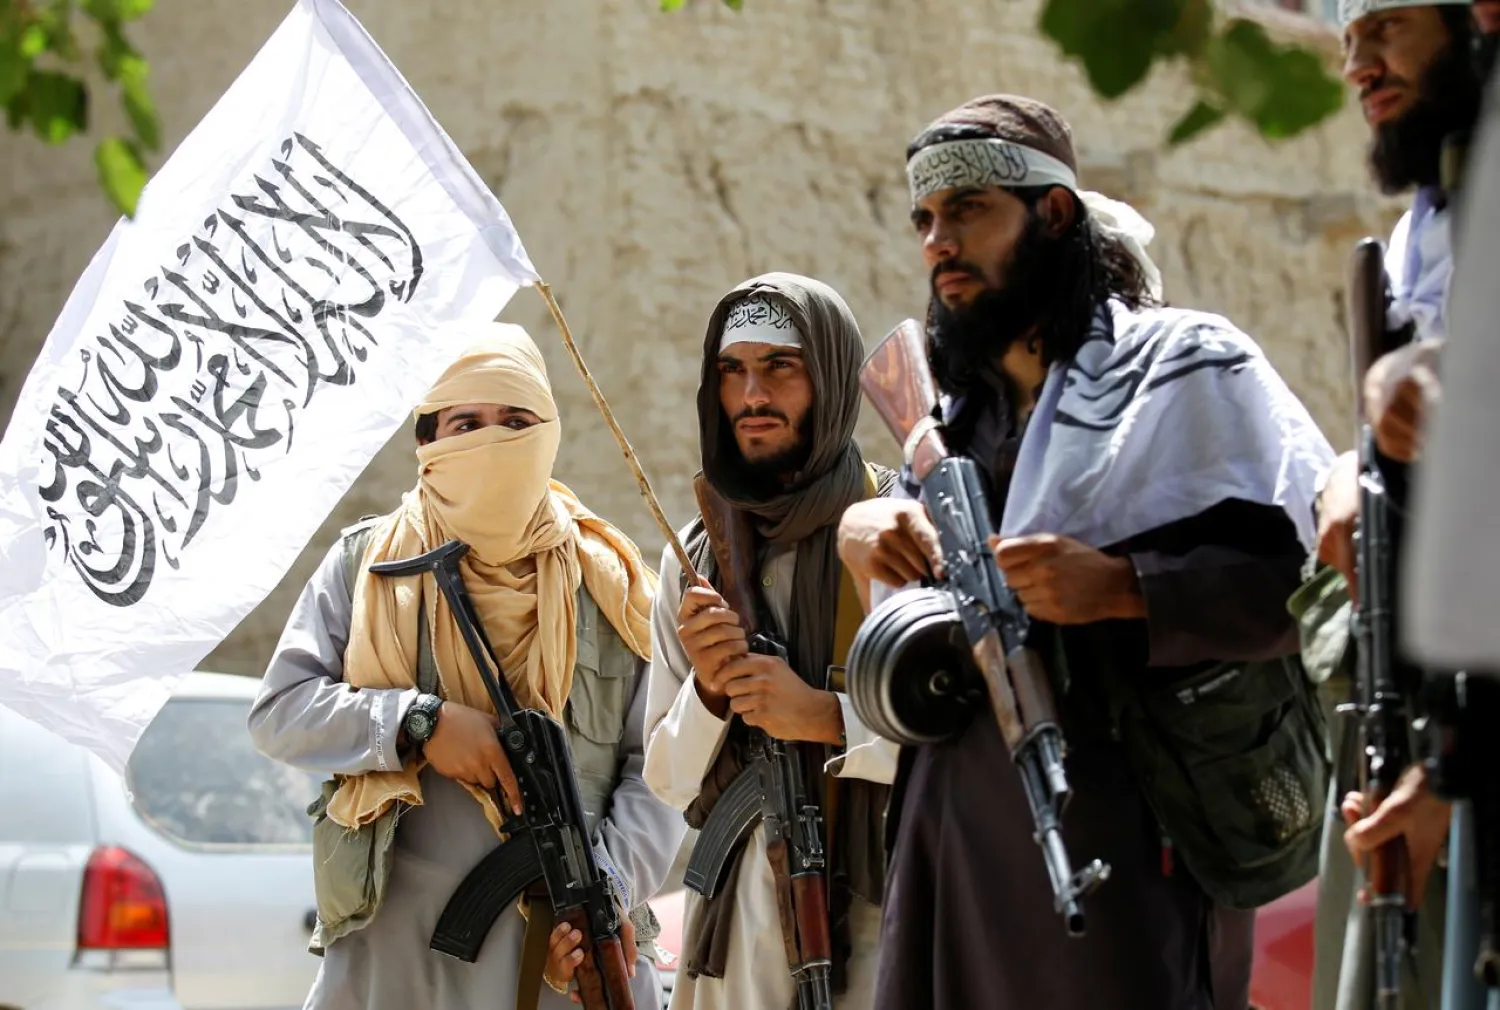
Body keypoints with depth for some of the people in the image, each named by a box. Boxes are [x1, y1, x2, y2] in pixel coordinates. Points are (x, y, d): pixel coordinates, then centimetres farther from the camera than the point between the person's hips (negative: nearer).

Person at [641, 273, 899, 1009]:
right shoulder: (697, 554, 9)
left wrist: (827, 717, -17)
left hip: (885, 917, -4)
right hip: (744, 929, 4)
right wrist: (708, 692, -7)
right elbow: (671, 782, 11)